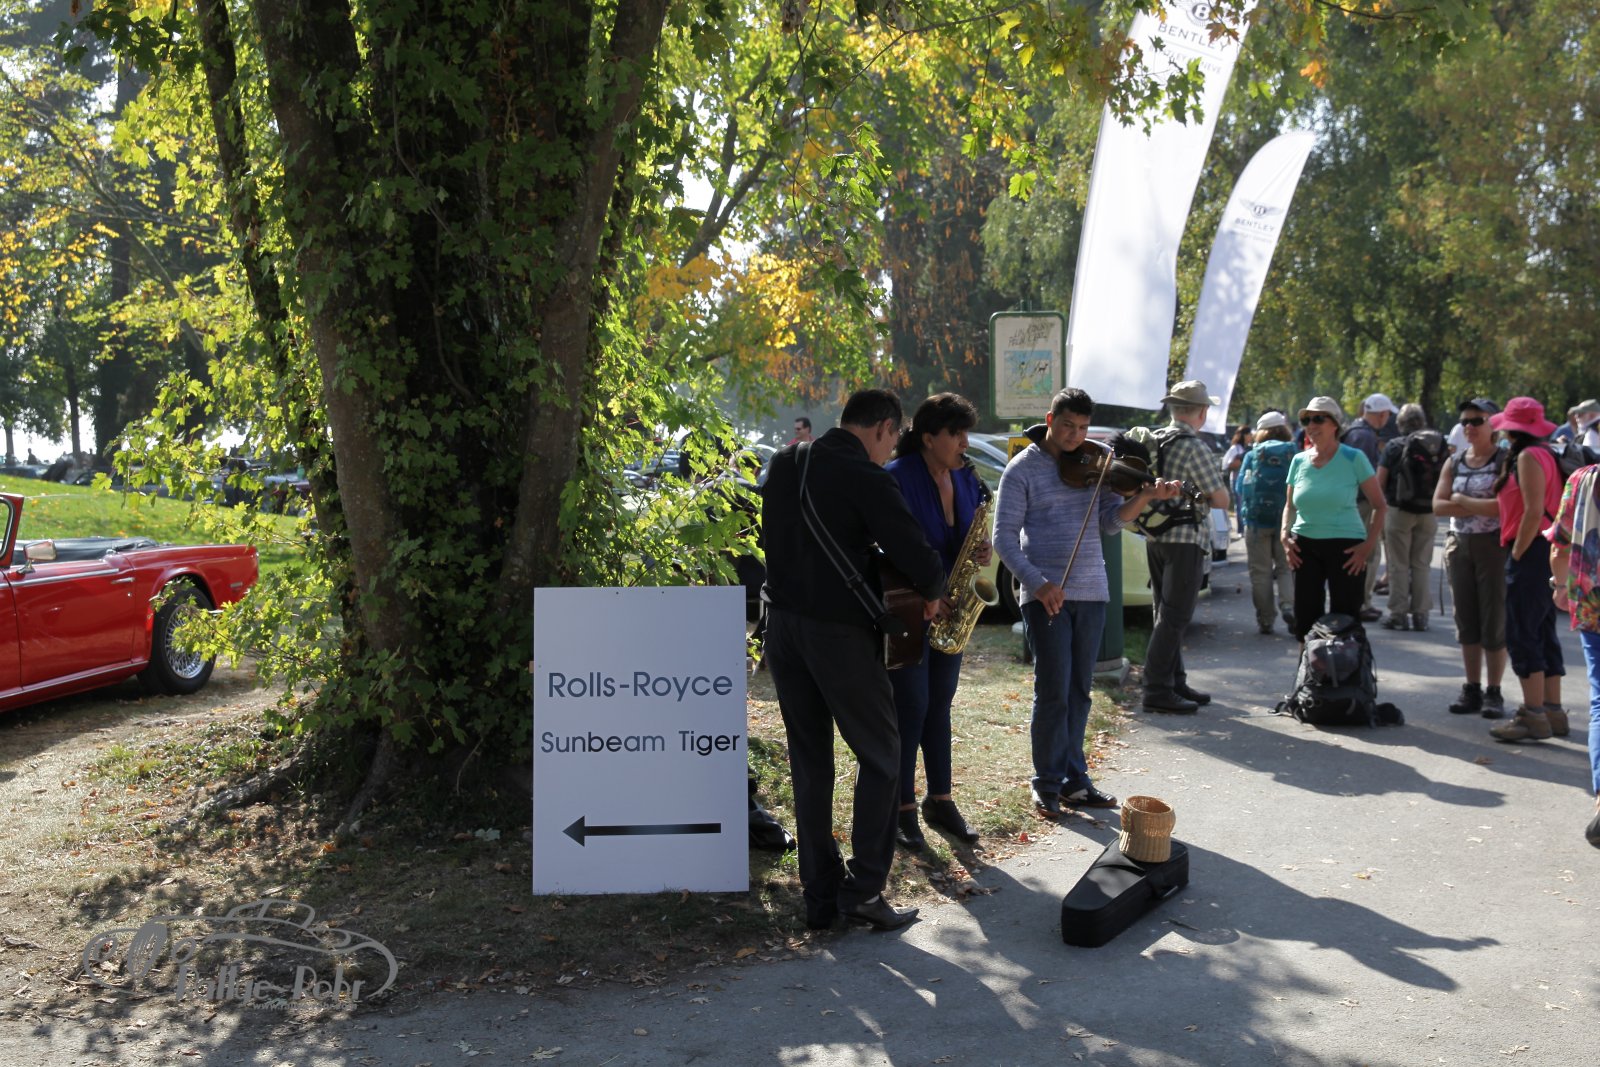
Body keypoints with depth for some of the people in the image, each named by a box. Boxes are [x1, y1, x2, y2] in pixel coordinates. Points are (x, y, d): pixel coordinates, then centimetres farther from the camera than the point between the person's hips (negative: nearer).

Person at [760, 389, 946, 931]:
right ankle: (864, 887, 3)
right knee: (879, 754, 8)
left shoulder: (786, 463, 8)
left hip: (781, 619, 7)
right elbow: (919, 559, -16)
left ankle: (822, 896, 16)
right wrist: (932, 594, 4)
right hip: (838, 629, -7)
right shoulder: (867, 479, -14)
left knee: (809, 762, 13)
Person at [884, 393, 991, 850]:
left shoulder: (966, 479, 6)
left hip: (948, 610, 7)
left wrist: (983, 551, -7)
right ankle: (902, 809, 8)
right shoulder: (897, 478, -16)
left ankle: (940, 800, 22)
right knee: (911, 707, -3)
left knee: (939, 705, 13)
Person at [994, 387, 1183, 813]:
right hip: (1046, 594, -4)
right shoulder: (1023, 468, -4)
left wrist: (1144, 497, -17)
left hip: (1091, 592, 4)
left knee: (1078, 690, 11)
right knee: (1053, 690, -5)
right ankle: (1046, 784, 8)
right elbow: (1004, 536, -7)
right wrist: (1037, 582, -18)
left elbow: (1111, 522, 2)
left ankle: (1074, 781, 21)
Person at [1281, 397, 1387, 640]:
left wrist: (1368, 546, -10)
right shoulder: (1299, 461, 7)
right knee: (1305, 620, 2)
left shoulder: (1353, 458, -4)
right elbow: (1290, 505, 20)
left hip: (1346, 547, -3)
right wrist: (1285, 535, 3)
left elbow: (1380, 506, -1)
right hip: (1305, 546, 4)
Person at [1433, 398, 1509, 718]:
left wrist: (1461, 500, -7)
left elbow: (1501, 506, -18)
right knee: (1466, 621, 8)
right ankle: (1472, 690, 15)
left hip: (1494, 545, -5)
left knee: (1494, 621, -2)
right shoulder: (1455, 462, 11)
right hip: (1459, 545, 5)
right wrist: (1481, 507, -11)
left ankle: (1494, 693, 5)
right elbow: (1438, 505, 0)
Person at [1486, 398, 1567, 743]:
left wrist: (1517, 554, -15)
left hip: (1531, 552, -10)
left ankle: (1534, 716, -9)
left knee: (1522, 635, -9)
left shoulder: (1528, 457, -13)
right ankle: (1553, 710, 17)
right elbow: (1537, 509, 15)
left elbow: (1534, 512, -20)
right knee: (1542, 633, 13)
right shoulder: (1543, 454, 15)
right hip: (1543, 553, 10)